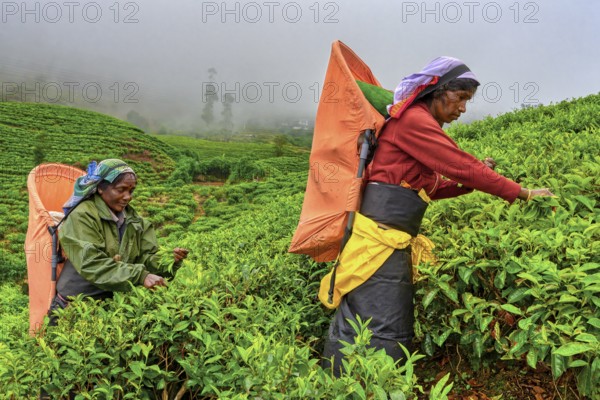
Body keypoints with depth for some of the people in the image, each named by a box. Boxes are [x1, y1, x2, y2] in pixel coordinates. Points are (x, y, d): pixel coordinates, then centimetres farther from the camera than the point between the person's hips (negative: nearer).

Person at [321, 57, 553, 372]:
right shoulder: (413, 120, -9)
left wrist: (472, 181, 8)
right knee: (380, 329, -7)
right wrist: (522, 193, -2)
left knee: (394, 326, 12)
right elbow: (463, 167, -11)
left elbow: (427, 188, 20)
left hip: (393, 238, 10)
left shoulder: (418, 121, 21)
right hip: (380, 235, -10)